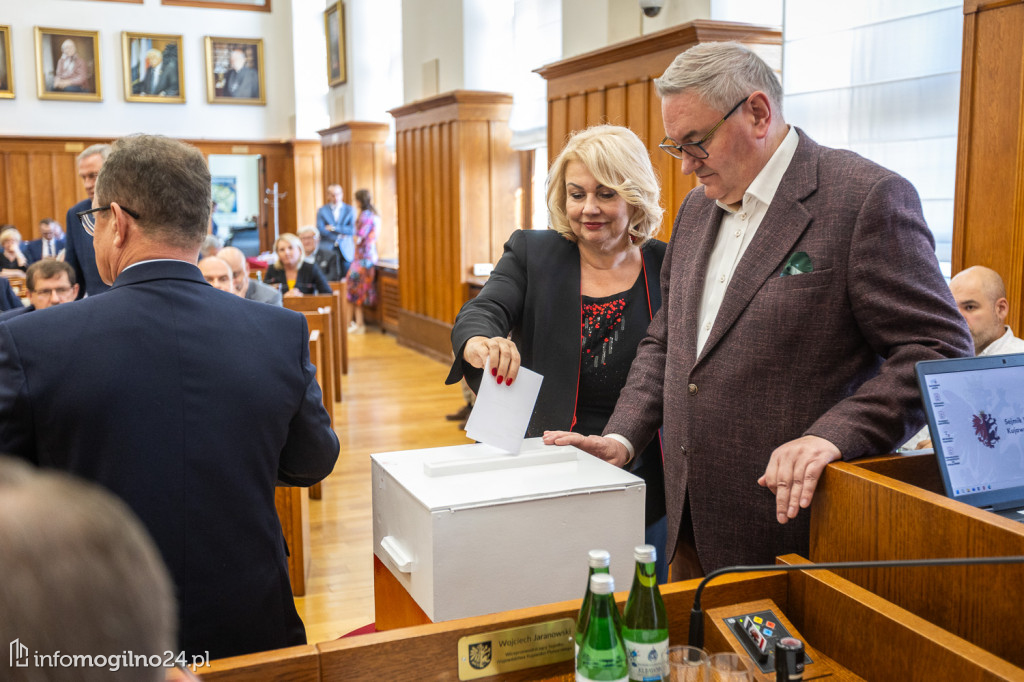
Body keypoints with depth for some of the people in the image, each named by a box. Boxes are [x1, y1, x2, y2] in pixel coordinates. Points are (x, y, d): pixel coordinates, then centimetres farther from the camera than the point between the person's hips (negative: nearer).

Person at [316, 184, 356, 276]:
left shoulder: (350, 210, 6)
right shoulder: (322, 210, 6)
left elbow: (353, 230, -5)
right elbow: (320, 230, -6)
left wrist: (334, 228, -13)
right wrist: (340, 234, -12)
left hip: (345, 251, 0)